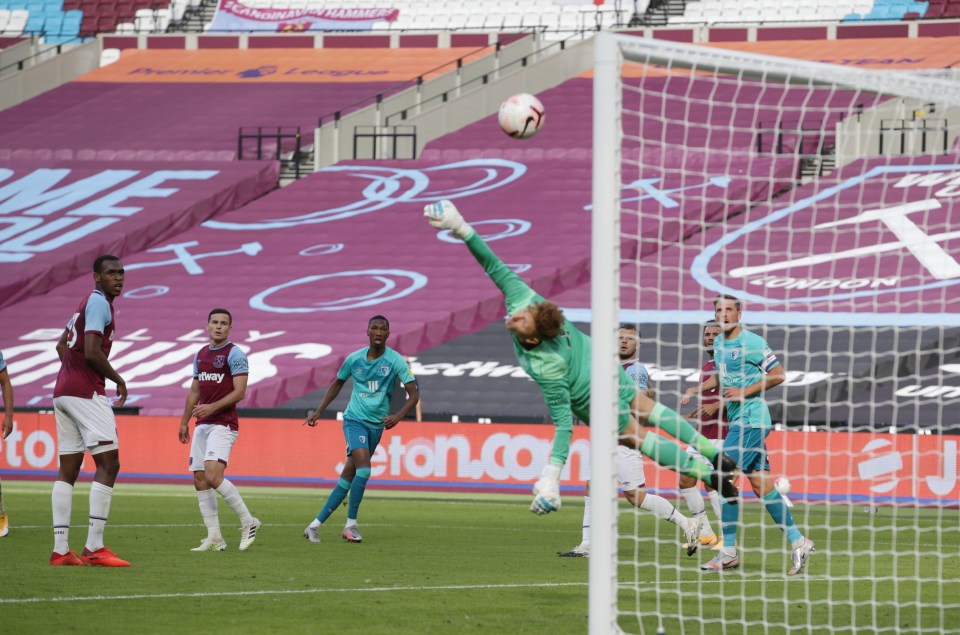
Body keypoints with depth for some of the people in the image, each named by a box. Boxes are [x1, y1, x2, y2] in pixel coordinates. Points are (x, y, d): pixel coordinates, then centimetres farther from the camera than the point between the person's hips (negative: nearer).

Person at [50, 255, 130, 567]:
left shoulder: (87, 303, 21)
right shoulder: (98, 303, -10)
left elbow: (62, 345, 30)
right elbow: (92, 353, -19)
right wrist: (119, 380, -5)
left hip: (62, 391, 10)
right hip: (86, 392, -10)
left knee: (68, 470, 8)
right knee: (108, 463, -10)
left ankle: (60, 549, 4)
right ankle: (94, 547, -17)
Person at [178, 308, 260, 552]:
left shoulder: (234, 354, -6)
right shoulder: (201, 354, 16)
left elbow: (240, 391, -14)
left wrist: (212, 407, -23)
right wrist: (184, 422, 22)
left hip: (223, 425, -8)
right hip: (202, 425, 8)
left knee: (213, 476, -21)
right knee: (200, 480, 3)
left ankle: (248, 521, -7)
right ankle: (214, 538, 6)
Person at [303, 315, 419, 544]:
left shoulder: (396, 361, -6)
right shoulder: (354, 359, -1)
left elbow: (414, 394, -10)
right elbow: (338, 383, 18)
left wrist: (398, 416, -27)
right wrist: (319, 411, 16)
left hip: (376, 425, 2)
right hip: (354, 420, -2)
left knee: (348, 477, 4)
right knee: (363, 468, -23)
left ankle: (315, 525, 11)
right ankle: (351, 524, -13)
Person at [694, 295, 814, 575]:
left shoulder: (753, 343, -11)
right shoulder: (719, 344, 14)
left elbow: (778, 374, -12)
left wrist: (745, 392, -17)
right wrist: (697, 390, 13)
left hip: (751, 420, -9)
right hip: (738, 421, 9)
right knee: (762, 485, 6)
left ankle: (728, 552, -6)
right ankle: (797, 542, 11)